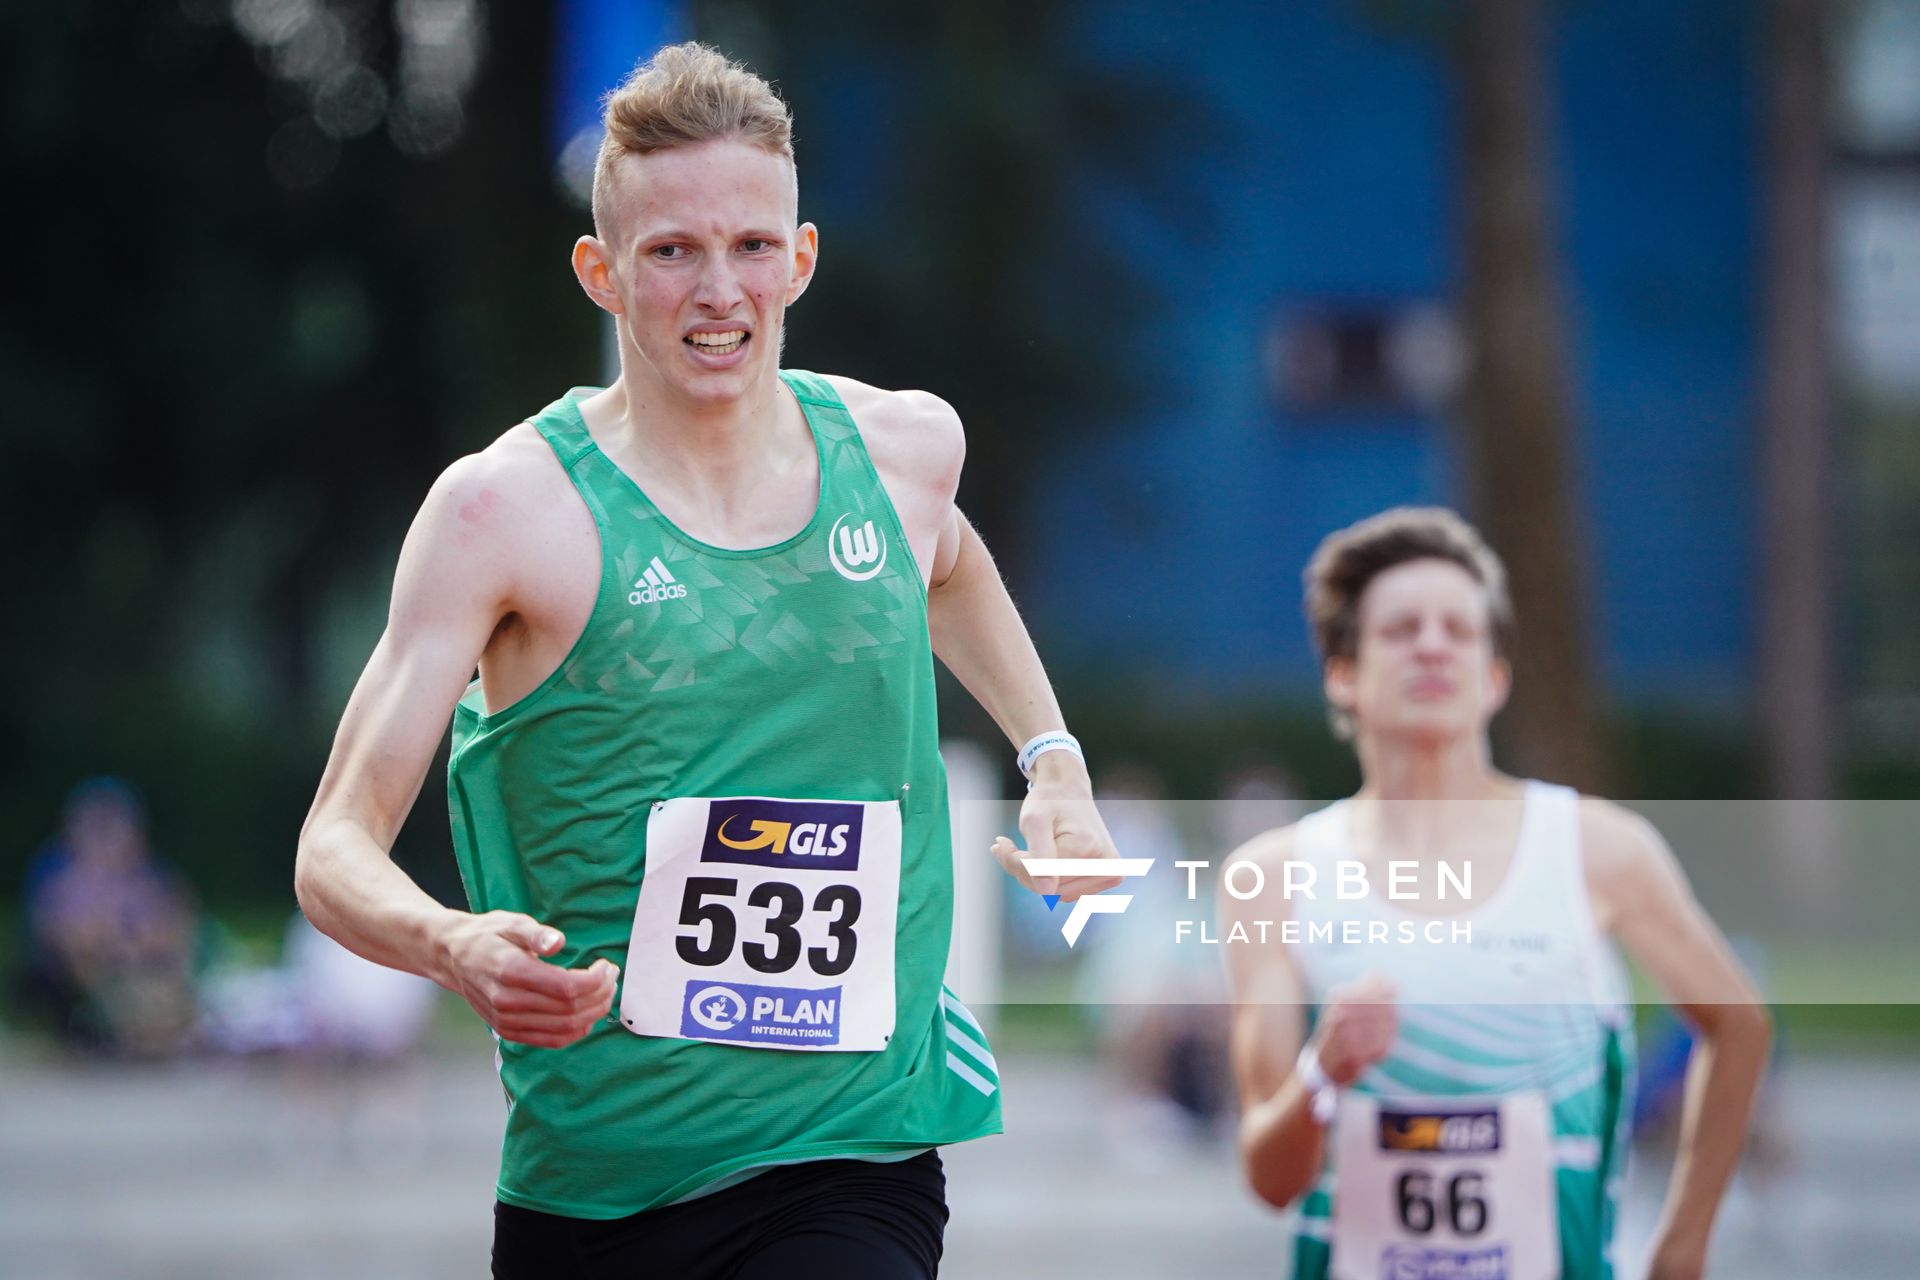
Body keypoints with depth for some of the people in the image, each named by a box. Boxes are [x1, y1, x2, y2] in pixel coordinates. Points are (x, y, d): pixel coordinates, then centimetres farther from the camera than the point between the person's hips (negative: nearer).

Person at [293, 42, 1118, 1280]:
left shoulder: (903, 447, 5)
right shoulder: (505, 510, -8)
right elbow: (338, 848, -11)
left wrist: (1053, 759, 21)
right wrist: (456, 947, -30)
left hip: (851, 1167, 1)